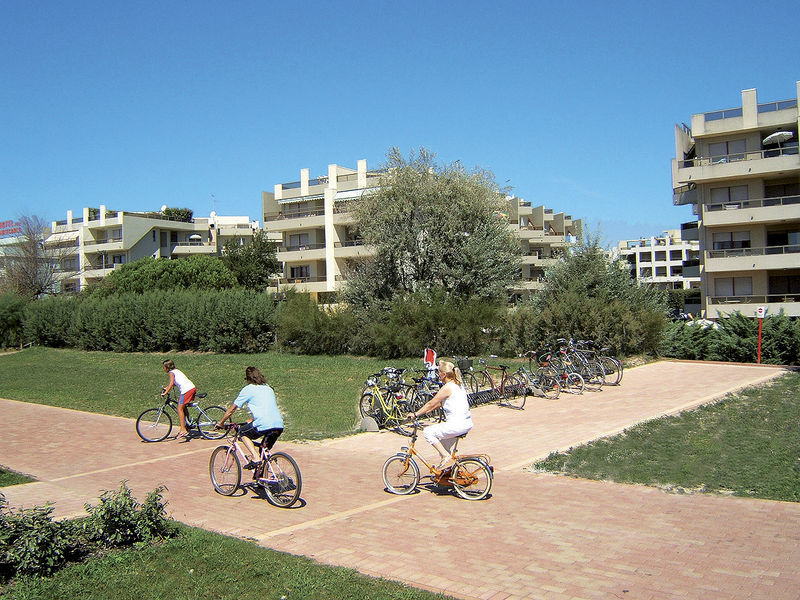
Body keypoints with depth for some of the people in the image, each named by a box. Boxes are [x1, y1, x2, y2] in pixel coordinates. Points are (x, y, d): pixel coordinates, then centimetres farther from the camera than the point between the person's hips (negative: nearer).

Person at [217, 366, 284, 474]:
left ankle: (254, 458, 2)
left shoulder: (248, 389, 8)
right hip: (279, 425, 6)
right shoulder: (269, 389, 26)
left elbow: (232, 408, 15)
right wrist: (251, 421, 48)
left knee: (243, 432, 19)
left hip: (264, 426, -6)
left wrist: (220, 423, 28)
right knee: (265, 451, 25)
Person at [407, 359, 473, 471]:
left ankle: (447, 457, -4)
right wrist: (426, 411, 24)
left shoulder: (447, 388, -13)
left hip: (457, 425, -10)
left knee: (427, 432, -2)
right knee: (443, 446, 25)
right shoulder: (458, 384, 15)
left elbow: (431, 404, -8)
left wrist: (415, 414, 1)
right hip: (468, 424, 10)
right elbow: (440, 403, 23)